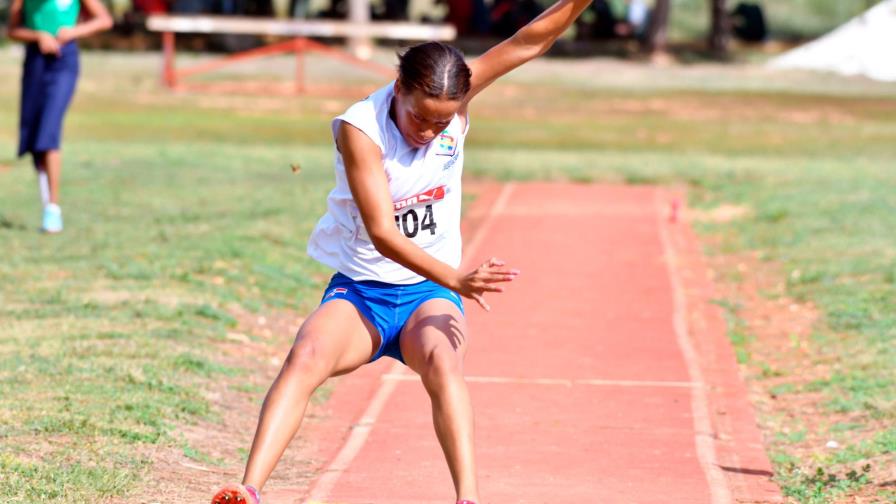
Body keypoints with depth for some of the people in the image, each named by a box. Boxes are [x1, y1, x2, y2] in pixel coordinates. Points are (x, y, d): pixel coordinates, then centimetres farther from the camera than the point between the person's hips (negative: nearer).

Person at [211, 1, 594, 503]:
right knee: (307, 357, -31)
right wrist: (456, 280, -39)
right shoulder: (360, 128, -19)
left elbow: (531, 41, -9)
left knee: (443, 362, -32)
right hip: (358, 292, -2)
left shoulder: (456, 98, -8)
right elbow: (381, 233, -27)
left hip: (428, 293, 2)